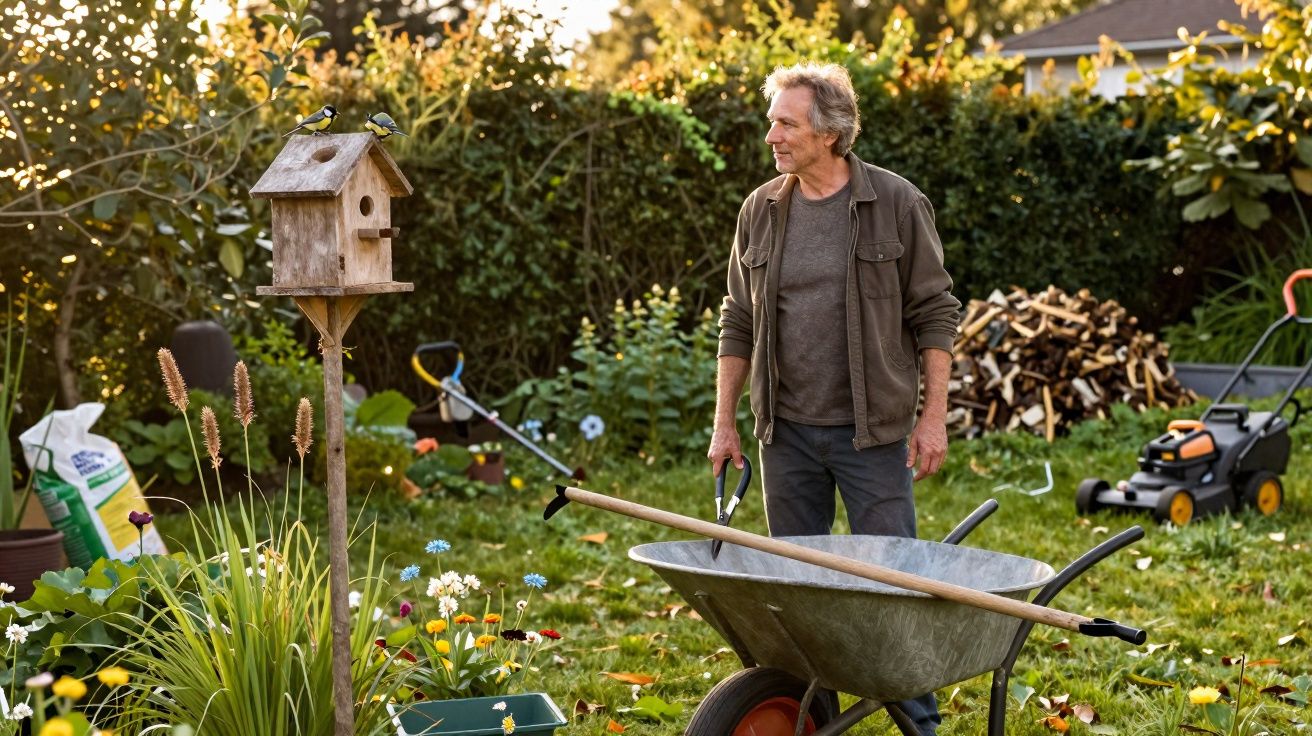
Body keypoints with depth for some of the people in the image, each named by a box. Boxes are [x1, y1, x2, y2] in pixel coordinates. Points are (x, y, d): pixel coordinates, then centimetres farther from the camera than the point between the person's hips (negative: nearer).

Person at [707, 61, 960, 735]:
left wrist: (934, 416, -6)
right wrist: (724, 421, 7)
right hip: (787, 432, 4)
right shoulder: (761, 211, 5)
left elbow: (935, 314, -2)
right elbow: (739, 323, 10)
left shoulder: (896, 204, -6)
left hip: (872, 432, -4)